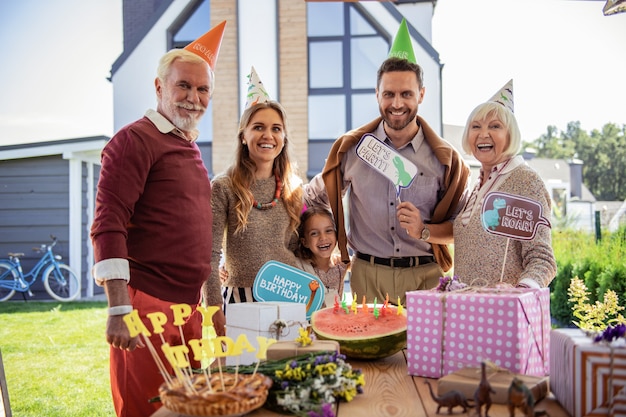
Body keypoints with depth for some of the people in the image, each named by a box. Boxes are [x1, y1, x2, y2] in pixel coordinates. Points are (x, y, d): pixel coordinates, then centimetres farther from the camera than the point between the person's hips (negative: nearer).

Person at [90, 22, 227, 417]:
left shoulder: (190, 148, 17)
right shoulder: (136, 140, -8)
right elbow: (108, 225, -16)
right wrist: (119, 311, -21)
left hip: (189, 310, 8)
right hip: (147, 306, -8)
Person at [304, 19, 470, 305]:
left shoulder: (445, 159, 1)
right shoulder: (351, 149, 2)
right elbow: (313, 199, 13)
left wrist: (424, 231, -12)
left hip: (424, 278, 0)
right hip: (367, 276, 0)